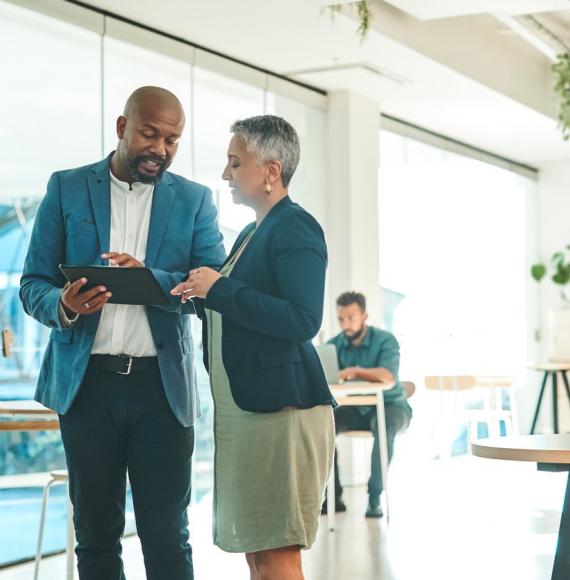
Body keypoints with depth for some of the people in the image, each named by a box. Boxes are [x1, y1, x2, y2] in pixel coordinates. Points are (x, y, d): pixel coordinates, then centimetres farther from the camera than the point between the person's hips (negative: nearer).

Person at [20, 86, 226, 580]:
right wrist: (64, 305, -19)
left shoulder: (195, 200, 8)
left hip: (162, 385, 0)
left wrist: (150, 279, -20)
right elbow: (34, 283, 4)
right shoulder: (67, 188, 7)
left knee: (167, 537, 1)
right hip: (86, 381, 1)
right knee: (96, 534, 9)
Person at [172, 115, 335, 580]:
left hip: (281, 410, -9)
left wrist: (220, 289, -18)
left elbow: (304, 321, -21)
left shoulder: (297, 228, -9)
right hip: (241, 410, 9)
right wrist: (198, 293, 9)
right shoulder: (251, 234, 19)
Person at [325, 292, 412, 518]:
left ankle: (375, 497, -32)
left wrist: (356, 371, -45)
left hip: (390, 406, -4)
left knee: (384, 425, -39)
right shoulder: (335, 344, -1)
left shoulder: (385, 340, -13)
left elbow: (389, 377, -30)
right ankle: (333, 496, -17)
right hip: (355, 409, 4)